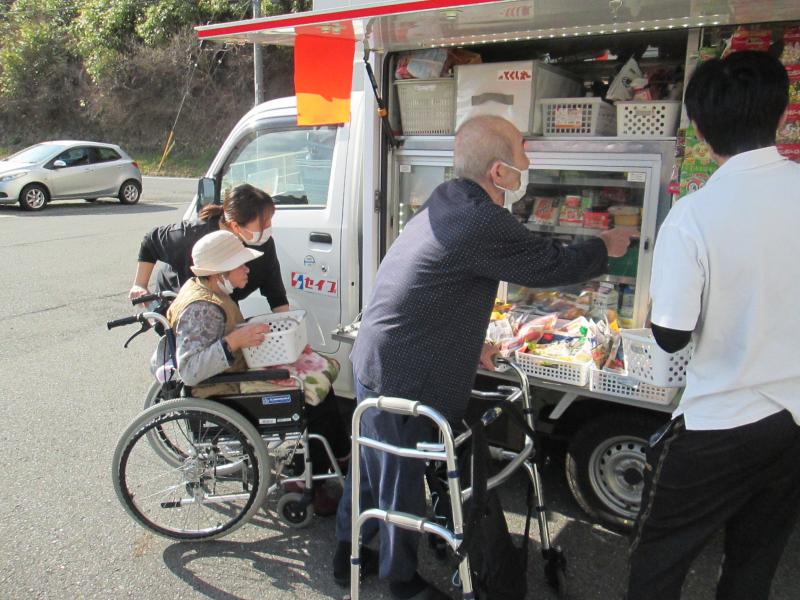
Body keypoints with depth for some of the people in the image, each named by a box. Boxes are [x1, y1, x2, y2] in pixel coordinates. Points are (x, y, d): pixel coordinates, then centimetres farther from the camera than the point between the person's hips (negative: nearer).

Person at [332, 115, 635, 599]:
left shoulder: (447, 200, 6)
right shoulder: (484, 224, -25)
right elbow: (554, 264, -14)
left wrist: (469, 343, 20)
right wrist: (606, 247, 6)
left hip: (376, 359, 10)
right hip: (401, 377, -10)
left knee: (372, 464, 25)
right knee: (402, 480, 11)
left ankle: (349, 555, 46)